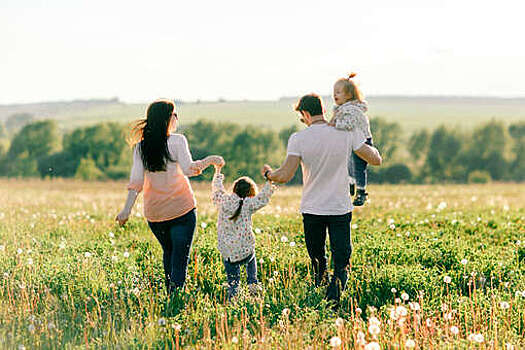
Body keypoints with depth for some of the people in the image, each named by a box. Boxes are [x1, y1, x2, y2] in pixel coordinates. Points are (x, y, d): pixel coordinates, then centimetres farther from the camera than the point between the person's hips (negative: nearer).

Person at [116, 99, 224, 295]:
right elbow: (189, 169, -19)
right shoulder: (177, 141, -8)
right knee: (180, 258, -2)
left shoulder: (141, 147, 3)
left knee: (168, 252, 22)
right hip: (181, 210, -4)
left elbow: (136, 181, -2)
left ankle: (170, 295, 26)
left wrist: (127, 209, -3)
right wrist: (210, 160, -5)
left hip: (154, 212, 4)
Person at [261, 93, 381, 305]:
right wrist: (372, 148, 21)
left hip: (312, 210, -1)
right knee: (341, 261, 1)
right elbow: (376, 160, -2)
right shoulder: (348, 134, -6)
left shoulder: (298, 139, -11)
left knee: (317, 261, 20)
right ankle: (333, 296, -19)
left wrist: (268, 173, 5)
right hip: (341, 209, 1)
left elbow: (284, 176, -16)